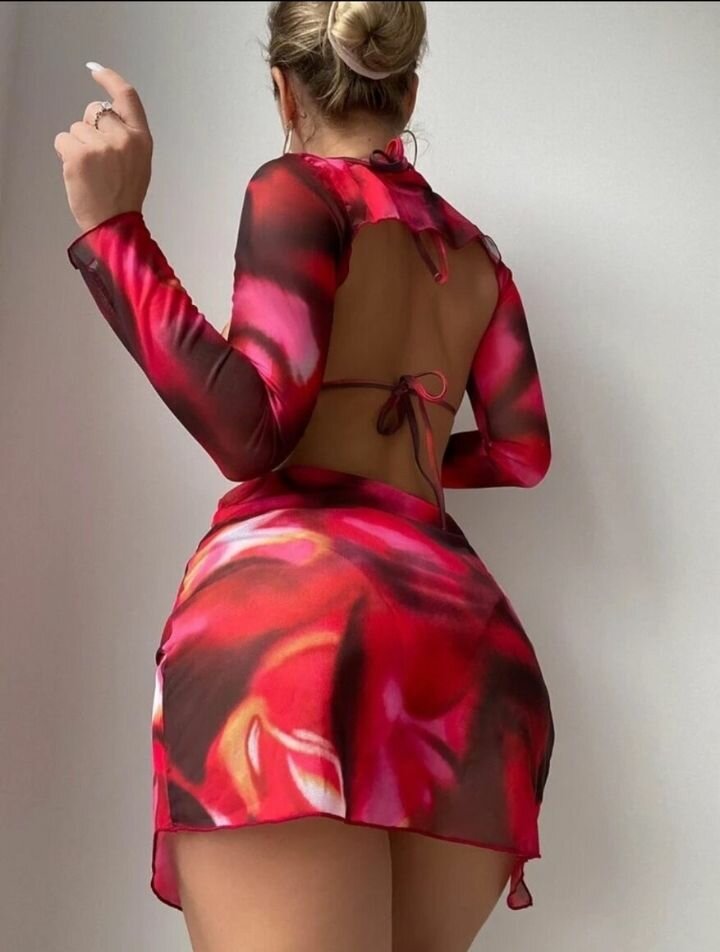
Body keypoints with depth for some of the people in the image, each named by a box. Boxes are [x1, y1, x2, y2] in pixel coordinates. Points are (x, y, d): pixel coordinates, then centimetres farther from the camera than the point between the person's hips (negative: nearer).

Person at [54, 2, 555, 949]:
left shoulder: (300, 187, 6)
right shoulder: (476, 251, 24)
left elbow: (250, 431, -8)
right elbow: (522, 451, 22)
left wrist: (111, 222, -3)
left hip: (294, 592, -7)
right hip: (465, 634, 7)